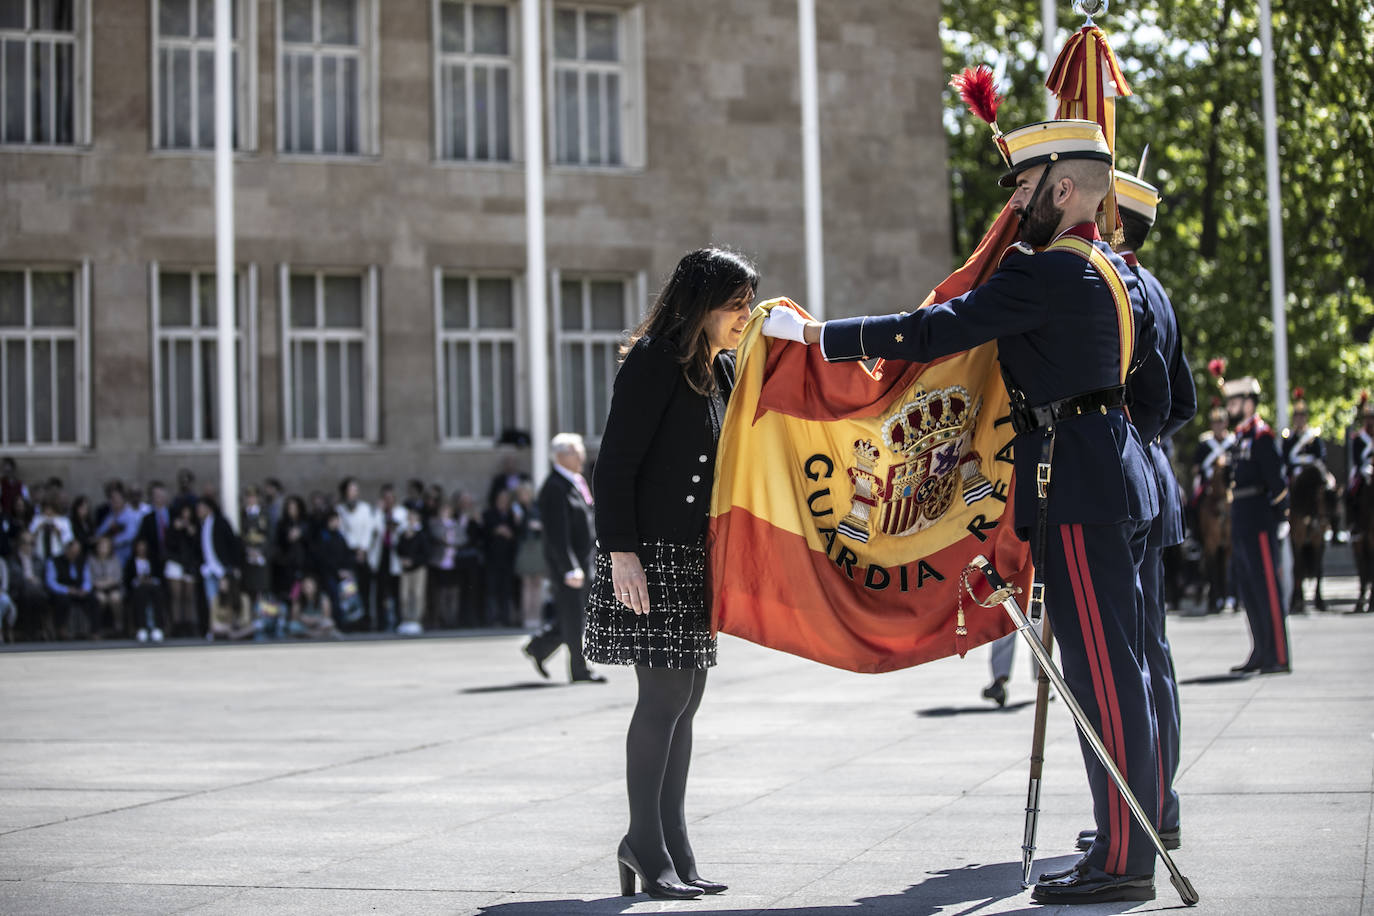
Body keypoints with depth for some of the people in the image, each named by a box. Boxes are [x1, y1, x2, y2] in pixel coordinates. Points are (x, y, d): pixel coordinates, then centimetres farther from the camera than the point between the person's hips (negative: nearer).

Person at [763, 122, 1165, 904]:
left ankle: (1123, 861, -3)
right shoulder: (1120, 274, 15)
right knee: (1116, 670, 12)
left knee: (1103, 673, -7)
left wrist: (817, 334, -12)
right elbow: (1155, 392, 22)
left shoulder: (1044, 273, -15)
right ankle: (1132, 844, 18)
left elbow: (931, 334, -18)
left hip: (1076, 489, -10)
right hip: (1118, 477, 10)